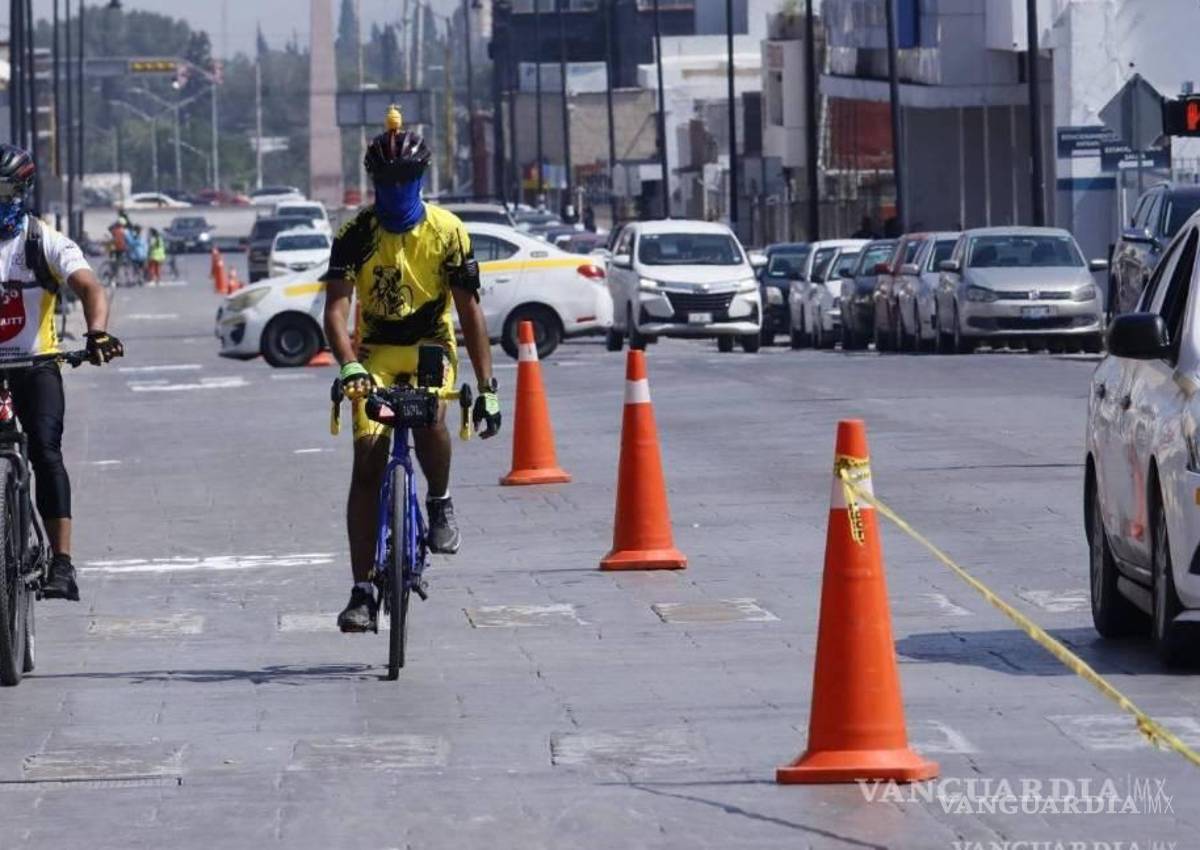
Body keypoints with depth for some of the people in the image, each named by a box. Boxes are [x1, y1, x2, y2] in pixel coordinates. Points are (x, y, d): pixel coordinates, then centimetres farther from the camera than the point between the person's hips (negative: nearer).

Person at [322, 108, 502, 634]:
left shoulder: (447, 231, -11)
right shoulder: (356, 233, -12)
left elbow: (469, 312, -10)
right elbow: (335, 309, -20)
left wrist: (486, 388, -15)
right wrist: (348, 367, -39)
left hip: (431, 346, -1)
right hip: (376, 352, 1)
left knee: (429, 417, -33)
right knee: (367, 461, -10)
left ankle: (440, 502, -1)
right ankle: (362, 592, -6)